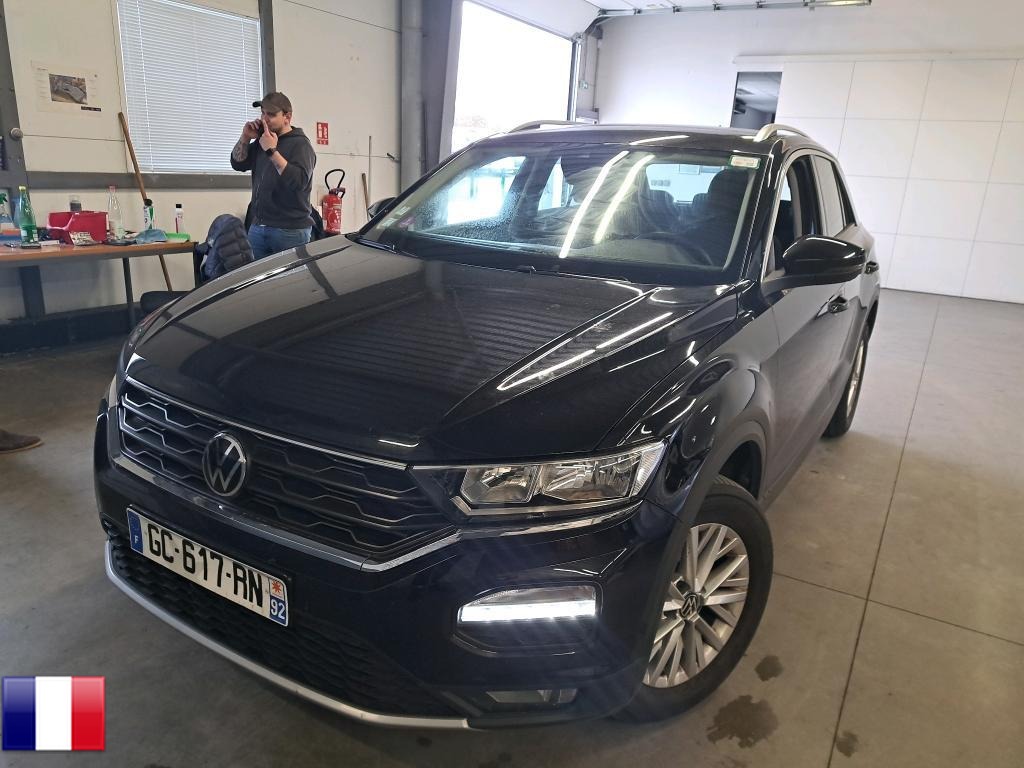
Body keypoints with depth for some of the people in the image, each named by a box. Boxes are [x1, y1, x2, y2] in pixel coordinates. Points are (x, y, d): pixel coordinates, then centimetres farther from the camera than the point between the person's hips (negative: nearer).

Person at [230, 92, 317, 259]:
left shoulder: (300, 143, -7)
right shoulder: (261, 141, 15)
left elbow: (300, 181, -22)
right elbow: (238, 164, 18)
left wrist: (272, 151, -23)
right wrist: (245, 138, 3)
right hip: (257, 227, 7)